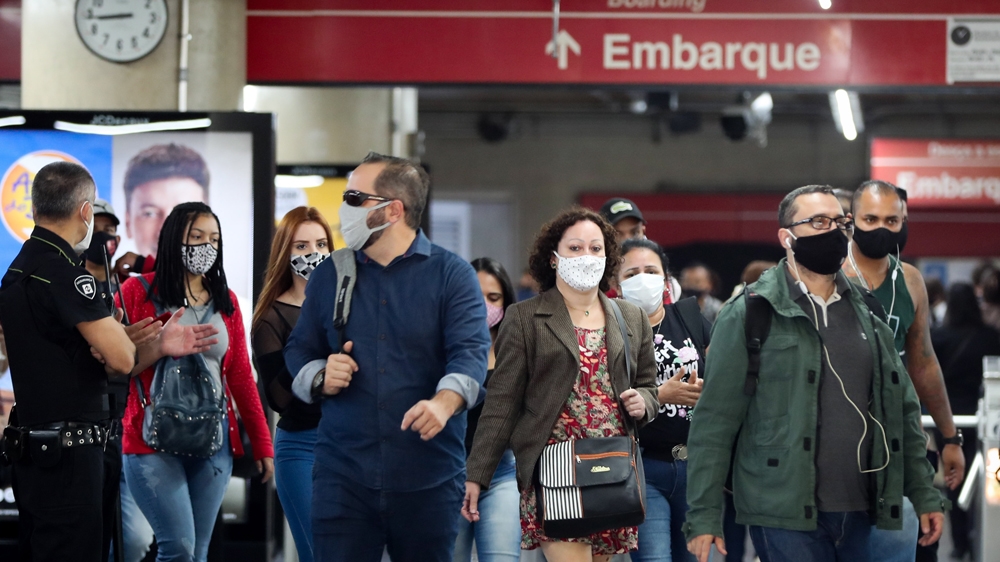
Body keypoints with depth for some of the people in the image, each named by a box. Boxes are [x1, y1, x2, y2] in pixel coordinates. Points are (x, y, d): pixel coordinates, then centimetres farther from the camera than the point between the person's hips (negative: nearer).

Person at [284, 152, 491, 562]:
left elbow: (470, 351, -13)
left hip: (429, 478, -2)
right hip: (342, 476, 2)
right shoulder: (328, 276, 12)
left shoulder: (452, 275, 0)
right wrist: (320, 378, -6)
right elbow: (299, 349, 17)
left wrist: (443, 403, -32)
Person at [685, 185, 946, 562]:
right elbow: (714, 421, -5)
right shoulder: (750, 315, -2)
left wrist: (924, 495, 12)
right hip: (786, 517, -5)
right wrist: (704, 517, -9)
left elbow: (902, 409, 18)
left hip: (859, 516, 5)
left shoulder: (866, 312, 15)